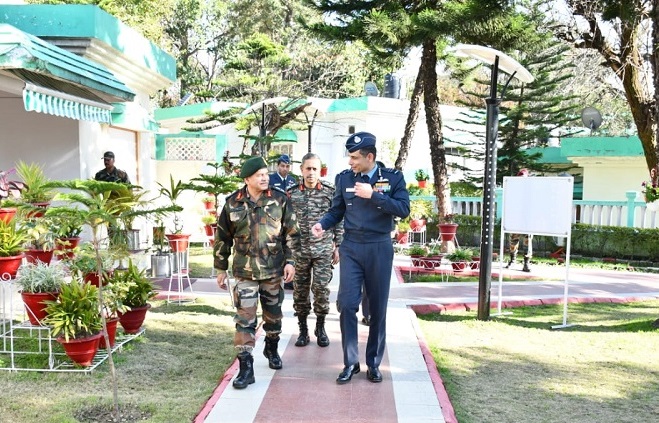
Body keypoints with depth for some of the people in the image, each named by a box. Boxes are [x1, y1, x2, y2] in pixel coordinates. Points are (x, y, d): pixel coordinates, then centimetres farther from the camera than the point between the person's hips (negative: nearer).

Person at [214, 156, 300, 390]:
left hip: (274, 270, 1)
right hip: (245, 271, -1)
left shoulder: (280, 200, -3)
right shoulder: (232, 203, -2)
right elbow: (222, 238, 6)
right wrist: (221, 268, 8)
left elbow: (292, 233, 1)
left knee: (273, 314, 16)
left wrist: (290, 261, -5)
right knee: (245, 318, -5)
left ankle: (272, 349, 41)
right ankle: (246, 367, 1)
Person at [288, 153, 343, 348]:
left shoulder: (330, 191, -2)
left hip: (323, 250, -1)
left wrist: (338, 246, 2)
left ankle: (320, 328, 19)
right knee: (300, 290, 6)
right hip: (299, 250, 1)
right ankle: (303, 330, 20)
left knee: (321, 288, -1)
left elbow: (338, 220, 3)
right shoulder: (292, 193, 1)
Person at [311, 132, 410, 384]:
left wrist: (373, 195, -19)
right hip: (351, 248, 1)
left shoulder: (393, 177, -3)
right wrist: (323, 224, -11)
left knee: (378, 309, 7)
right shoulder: (344, 178, 3)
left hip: (379, 249, -1)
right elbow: (337, 211, 9)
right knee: (347, 305, -4)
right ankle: (350, 362, 10)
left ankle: (373, 363, 21)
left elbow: (403, 210, -13)